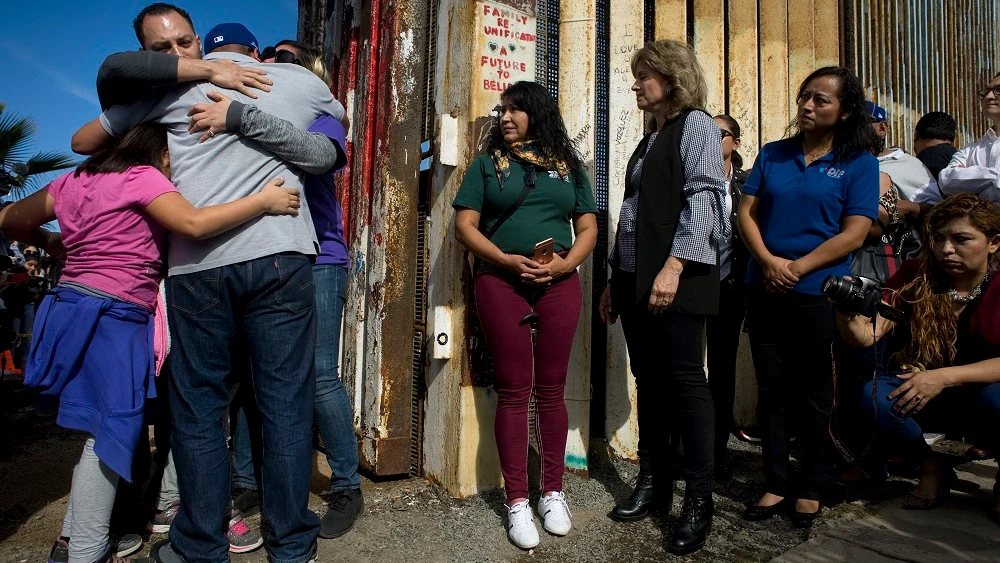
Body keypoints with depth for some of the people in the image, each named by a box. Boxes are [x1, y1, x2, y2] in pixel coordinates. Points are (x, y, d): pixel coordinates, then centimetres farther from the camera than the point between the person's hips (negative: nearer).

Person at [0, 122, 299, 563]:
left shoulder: (73, 181, 17)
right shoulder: (143, 177, -5)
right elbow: (194, 223, -21)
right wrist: (264, 200, -19)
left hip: (71, 306, 9)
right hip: (113, 317, -8)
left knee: (104, 429, 16)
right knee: (112, 432, -4)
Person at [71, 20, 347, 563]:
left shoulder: (175, 81, 15)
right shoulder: (300, 80, 17)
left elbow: (84, 140, 23)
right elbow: (339, 118, 39)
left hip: (198, 261, 0)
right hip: (280, 253, 1)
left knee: (197, 406, 10)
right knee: (286, 402, 5)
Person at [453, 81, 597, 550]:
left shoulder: (568, 166, 13)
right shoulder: (487, 163, 9)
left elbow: (588, 227, 10)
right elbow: (465, 226, 1)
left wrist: (565, 264, -9)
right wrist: (506, 260, -14)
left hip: (559, 285, 2)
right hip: (500, 283, -1)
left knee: (551, 390, 6)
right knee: (513, 391, 0)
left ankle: (553, 492, 20)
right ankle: (517, 502, 11)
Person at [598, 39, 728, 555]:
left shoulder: (696, 124, 1)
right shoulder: (651, 137, 23)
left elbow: (703, 199, -12)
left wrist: (674, 267, -22)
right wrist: (617, 279, 18)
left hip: (676, 278, -8)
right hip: (636, 279, 8)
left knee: (685, 382, -5)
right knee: (649, 382, 10)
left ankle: (699, 500, 5)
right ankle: (654, 481, 21)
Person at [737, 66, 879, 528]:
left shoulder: (859, 163, 1)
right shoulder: (773, 154, 10)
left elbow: (854, 233, -8)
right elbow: (746, 212, 4)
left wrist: (797, 269, -16)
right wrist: (768, 261, -12)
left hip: (819, 293, -3)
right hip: (764, 292, 3)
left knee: (813, 393, 8)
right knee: (772, 389, 8)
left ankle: (811, 487, 24)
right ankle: (776, 484, 20)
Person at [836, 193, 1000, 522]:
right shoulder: (916, 277, -8)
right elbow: (866, 336, -20)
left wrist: (944, 376, -32)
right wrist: (846, 313, -40)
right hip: (920, 398, 2)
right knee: (873, 395, -28)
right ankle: (933, 469, 2)